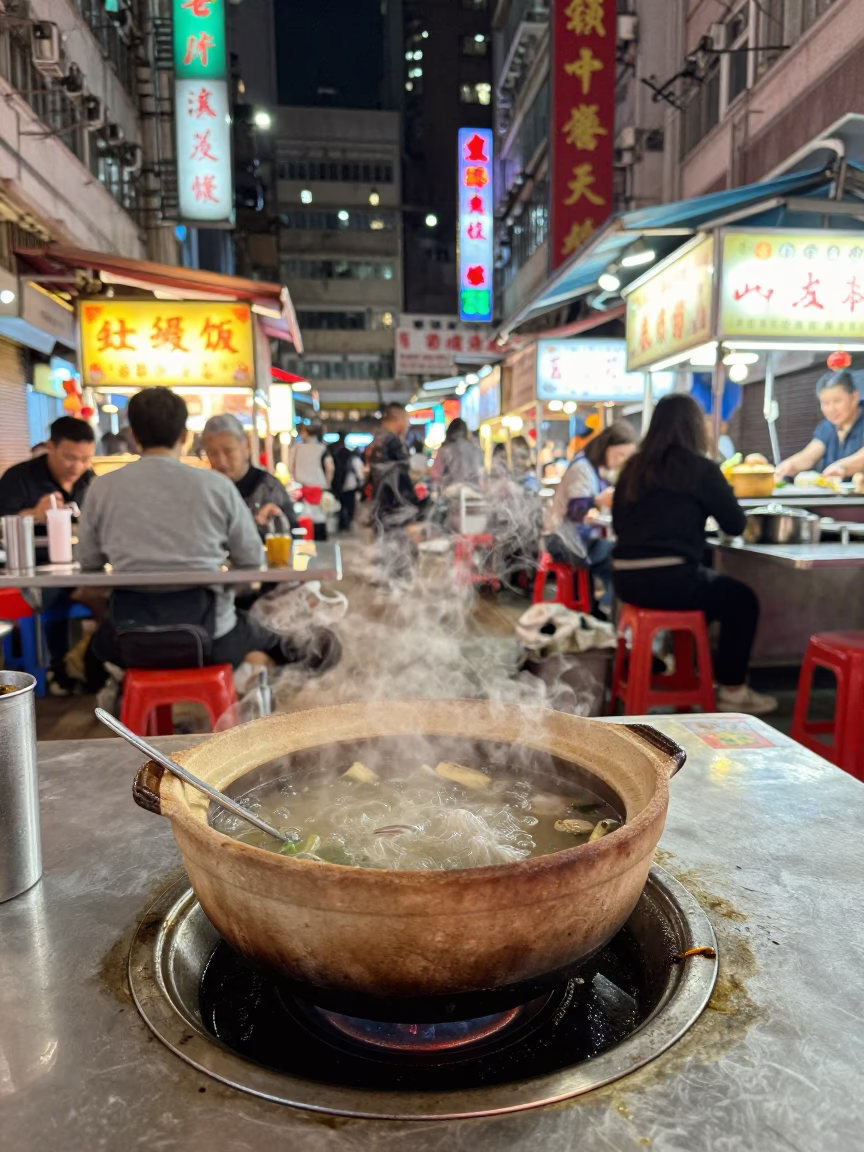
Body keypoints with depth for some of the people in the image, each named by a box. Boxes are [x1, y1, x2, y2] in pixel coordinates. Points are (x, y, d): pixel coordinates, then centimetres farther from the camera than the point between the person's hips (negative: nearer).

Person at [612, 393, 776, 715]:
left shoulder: (633, 466, 11)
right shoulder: (700, 468, -5)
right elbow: (736, 525, 2)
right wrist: (708, 504, 23)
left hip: (626, 579, 7)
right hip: (668, 579, -7)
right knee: (742, 600, 16)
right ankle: (732, 691, 19)